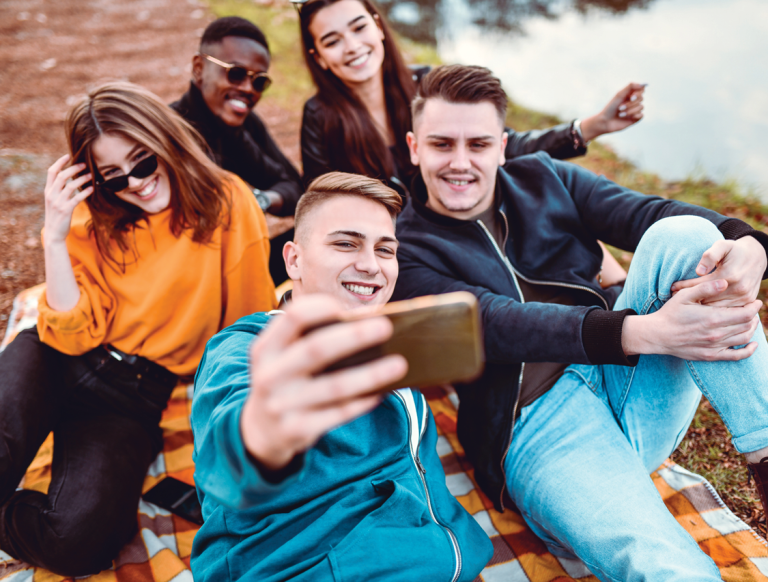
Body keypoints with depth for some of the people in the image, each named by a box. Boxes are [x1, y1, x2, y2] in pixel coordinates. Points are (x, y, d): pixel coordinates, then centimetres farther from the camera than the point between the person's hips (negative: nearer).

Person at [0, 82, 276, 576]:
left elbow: (250, 325, 2)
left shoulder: (228, 204, -5)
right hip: (58, 367, 2)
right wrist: (56, 237, -13)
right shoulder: (95, 222, 5)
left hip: (140, 394, -1)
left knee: (76, 539, -23)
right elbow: (74, 335, -6)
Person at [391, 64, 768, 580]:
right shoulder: (405, 252, 1)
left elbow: (645, 212, 1)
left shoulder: (543, 179, 16)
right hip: (540, 422, -6)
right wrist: (646, 332, -29)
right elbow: (493, 325, -16)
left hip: (635, 386, 6)